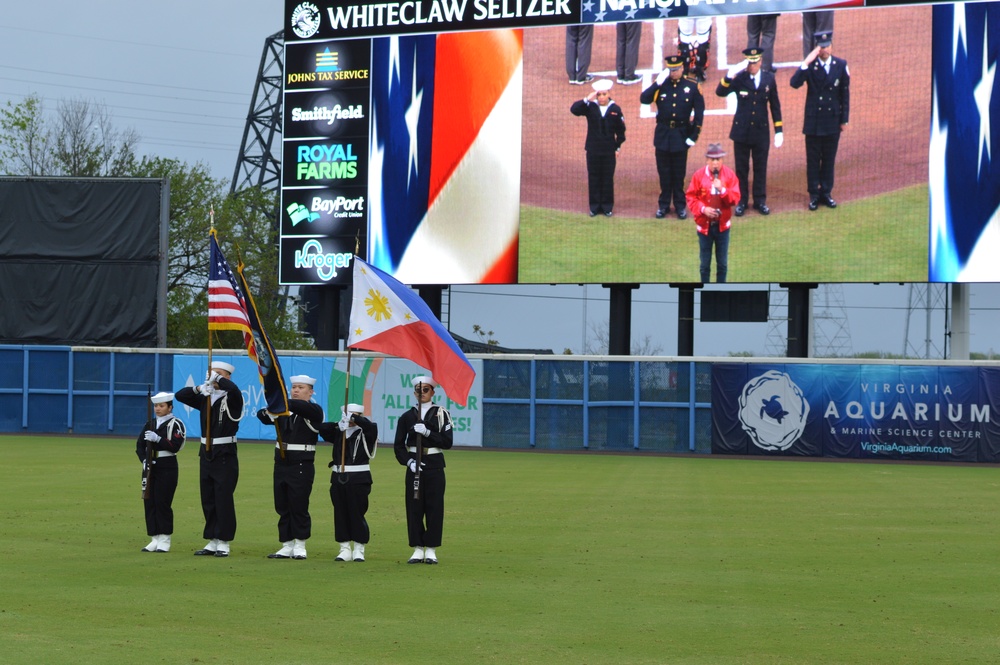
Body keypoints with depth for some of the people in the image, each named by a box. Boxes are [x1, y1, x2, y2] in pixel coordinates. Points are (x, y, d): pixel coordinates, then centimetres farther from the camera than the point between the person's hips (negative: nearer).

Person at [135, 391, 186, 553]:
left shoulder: (175, 424, -4)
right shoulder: (149, 424, 13)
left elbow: (175, 446, -14)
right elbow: (140, 445, 8)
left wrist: (157, 439, -24)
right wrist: (144, 460, -9)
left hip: (167, 468, -6)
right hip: (150, 467, 6)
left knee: (163, 503, -6)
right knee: (149, 502, 4)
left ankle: (165, 540, 0)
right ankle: (155, 539, 11)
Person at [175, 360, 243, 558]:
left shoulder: (231, 399, -7)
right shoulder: (206, 399, 11)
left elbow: (234, 389, -30)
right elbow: (180, 396, 7)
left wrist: (218, 379, -15)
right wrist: (199, 388, -9)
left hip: (225, 456, -6)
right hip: (206, 455, 6)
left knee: (224, 501, -4)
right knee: (208, 501, 9)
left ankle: (223, 543, 1)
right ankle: (212, 542, 15)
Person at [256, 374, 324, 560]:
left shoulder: (314, 410, -5)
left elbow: (302, 406, -26)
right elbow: (263, 416, 0)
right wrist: (268, 412, -24)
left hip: (302, 466, -5)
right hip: (281, 465, 5)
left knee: (299, 507, -3)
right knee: (282, 508, 6)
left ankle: (300, 546, 6)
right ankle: (287, 546, 11)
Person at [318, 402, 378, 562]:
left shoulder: (365, 433, -1)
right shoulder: (338, 432, 9)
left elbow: (371, 426, -22)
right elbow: (322, 429, -3)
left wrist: (354, 418, -26)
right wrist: (339, 424, -17)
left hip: (358, 479, -4)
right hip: (338, 478, 4)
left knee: (357, 514, -2)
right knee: (340, 514, 5)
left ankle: (359, 550, 8)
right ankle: (345, 550, 13)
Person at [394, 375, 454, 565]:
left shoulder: (441, 414, 2)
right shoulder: (407, 417, 6)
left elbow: (447, 442, -6)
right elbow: (398, 445, 5)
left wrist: (427, 432, -18)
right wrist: (408, 462, -11)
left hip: (434, 466, -1)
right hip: (414, 466, 2)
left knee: (434, 508, -1)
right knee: (414, 507, 1)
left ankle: (431, 550, 5)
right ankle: (418, 549, 7)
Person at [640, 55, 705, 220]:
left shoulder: (692, 87, -3)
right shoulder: (660, 85, -1)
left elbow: (699, 112, -1)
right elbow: (644, 99, -13)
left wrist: (694, 136, -5)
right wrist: (658, 84, -24)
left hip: (681, 136, -1)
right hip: (663, 134, 1)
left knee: (679, 173, 7)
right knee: (664, 172, 8)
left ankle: (680, 205, 17)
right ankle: (664, 204, 17)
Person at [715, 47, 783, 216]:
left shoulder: (769, 78, -1)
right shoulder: (739, 78, -8)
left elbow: (775, 105, 5)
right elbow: (720, 92, -20)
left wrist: (778, 130, 4)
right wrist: (730, 75, -35)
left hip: (762, 131, 1)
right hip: (742, 131, -1)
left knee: (760, 168, 9)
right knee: (741, 169, 7)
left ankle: (760, 201, 21)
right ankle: (741, 201, 17)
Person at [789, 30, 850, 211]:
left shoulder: (841, 65, -1)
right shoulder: (810, 65, -7)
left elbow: (845, 93, 5)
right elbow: (795, 83, -22)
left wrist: (844, 119, 4)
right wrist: (806, 63, -29)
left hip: (833, 121, 2)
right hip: (813, 121, -2)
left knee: (829, 159, 10)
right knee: (813, 160, 5)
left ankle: (826, 192, 21)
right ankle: (814, 195, 13)